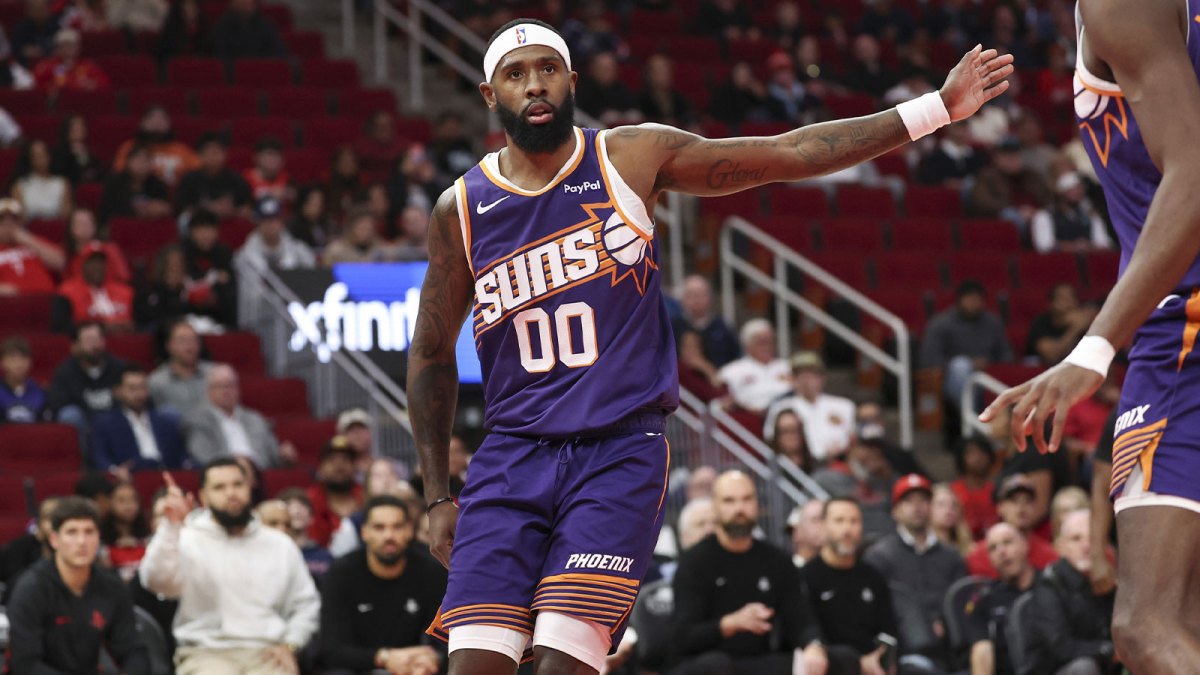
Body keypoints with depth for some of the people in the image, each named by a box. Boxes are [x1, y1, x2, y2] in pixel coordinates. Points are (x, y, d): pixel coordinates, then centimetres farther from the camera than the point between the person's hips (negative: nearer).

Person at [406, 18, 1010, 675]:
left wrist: (938, 108, 0)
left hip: (621, 452, -2)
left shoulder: (631, 158, 1)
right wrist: (437, 496, 12)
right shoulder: (461, 208, 4)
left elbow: (789, 155, 3)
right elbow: (432, 353, 15)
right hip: (513, 454, 2)